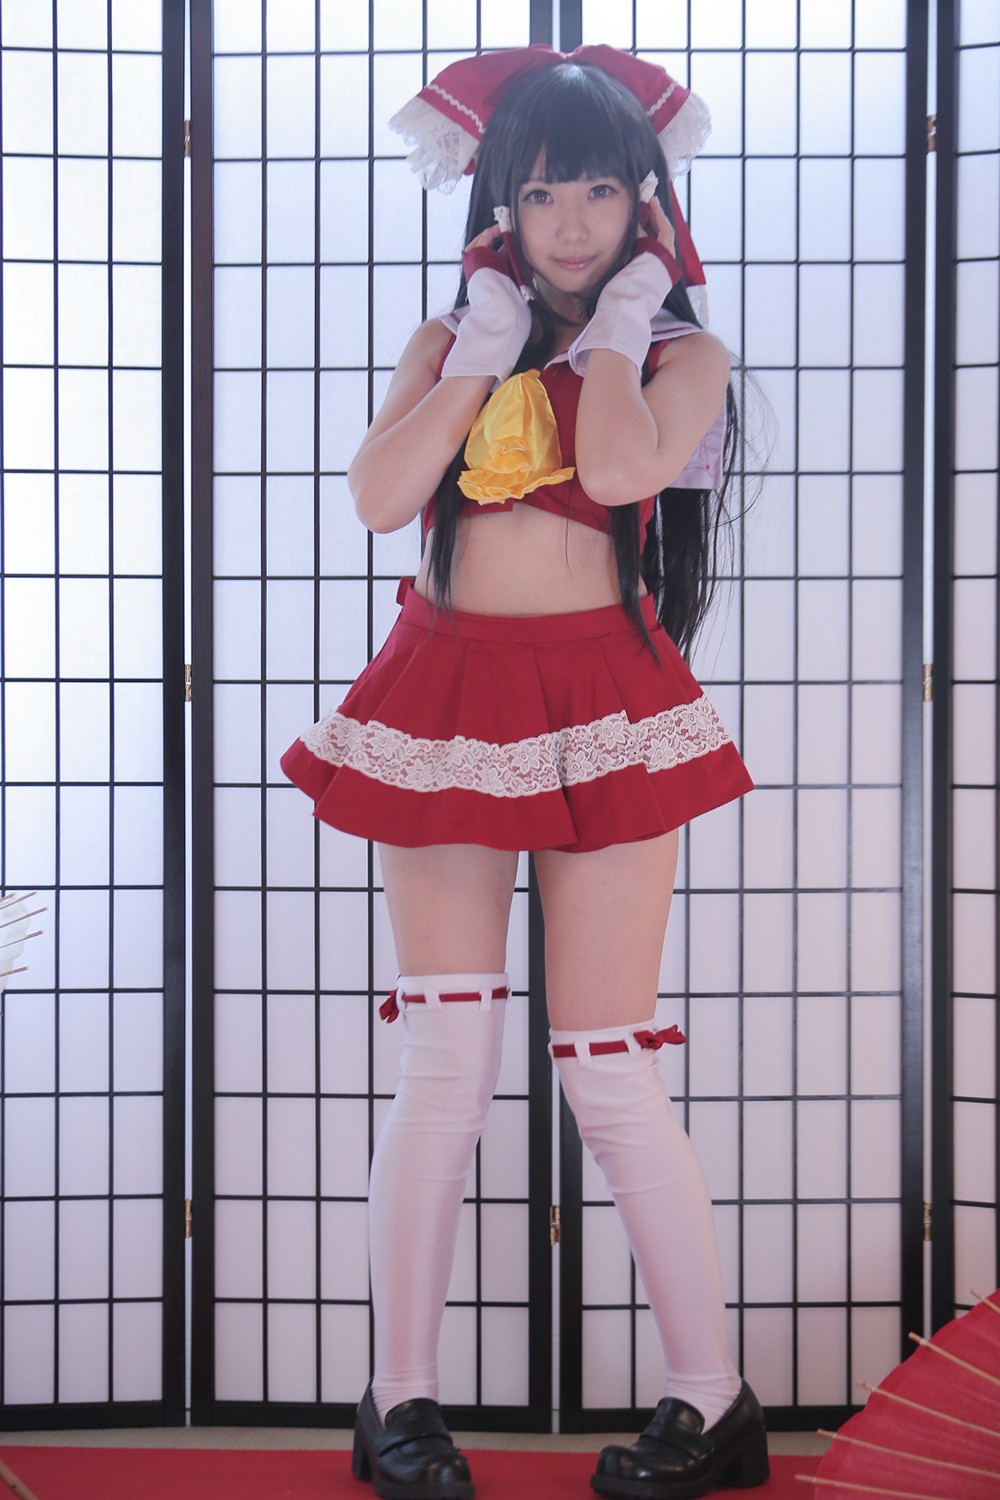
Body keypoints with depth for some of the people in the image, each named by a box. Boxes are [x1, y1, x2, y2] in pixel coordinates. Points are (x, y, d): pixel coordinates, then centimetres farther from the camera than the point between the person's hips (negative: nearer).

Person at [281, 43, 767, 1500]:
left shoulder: (682, 352, 6)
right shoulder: (448, 341, 13)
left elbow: (622, 468, -18)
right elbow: (380, 495, -6)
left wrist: (611, 327, -3)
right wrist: (484, 347, -2)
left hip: (601, 704, -2)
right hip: (445, 697, 3)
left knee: (609, 1069, -3)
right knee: (444, 1062, 1)